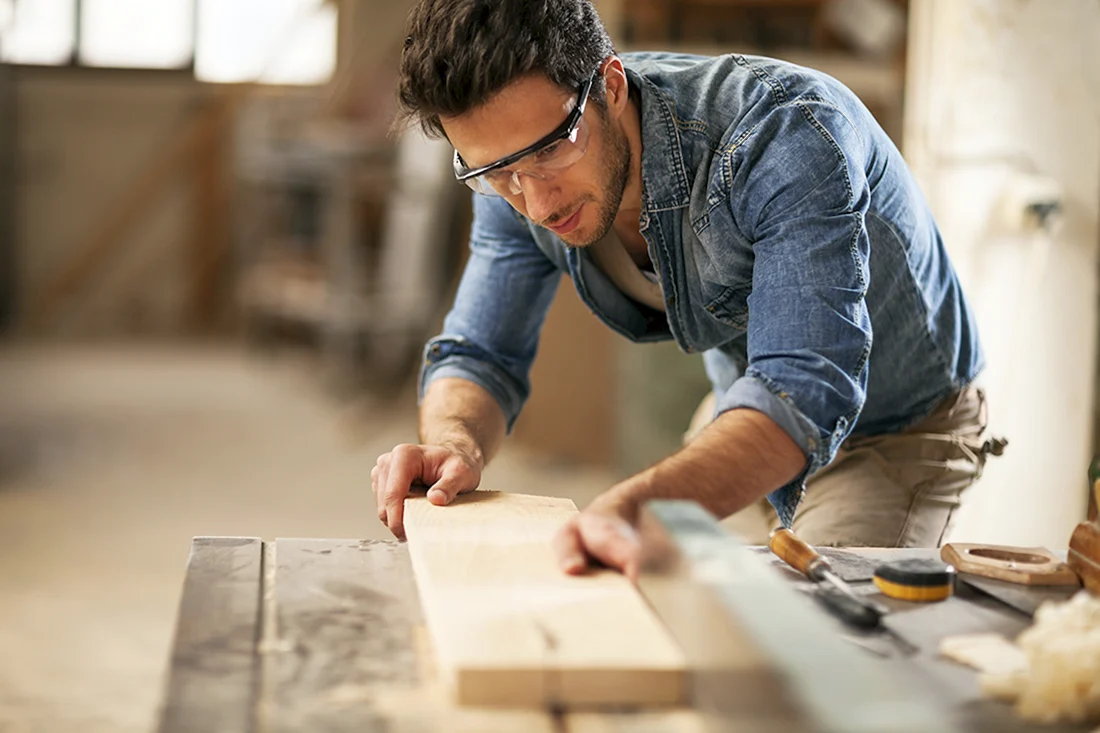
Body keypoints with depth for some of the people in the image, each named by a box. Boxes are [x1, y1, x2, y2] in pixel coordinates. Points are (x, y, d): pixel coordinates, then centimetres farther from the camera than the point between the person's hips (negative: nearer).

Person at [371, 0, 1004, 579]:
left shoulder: (788, 133, -37)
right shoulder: (516, 169, -18)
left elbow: (805, 394, -46)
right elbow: (479, 355, -9)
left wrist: (636, 506, -64)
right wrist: (456, 444, -34)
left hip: (901, 429, -5)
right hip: (745, 416, 5)